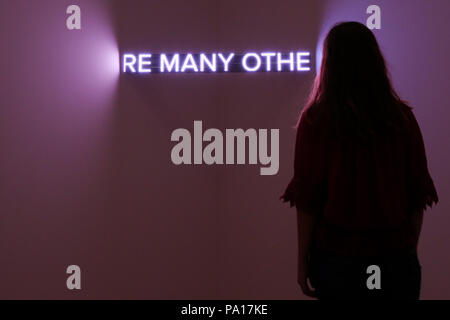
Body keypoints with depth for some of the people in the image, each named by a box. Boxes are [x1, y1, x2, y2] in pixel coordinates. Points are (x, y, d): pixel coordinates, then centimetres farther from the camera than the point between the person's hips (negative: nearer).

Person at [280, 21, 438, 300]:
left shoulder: (316, 120, -9)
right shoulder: (402, 117, -3)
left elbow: (308, 199, -8)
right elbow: (419, 195, 1)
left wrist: (303, 259, 2)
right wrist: (409, 249, 13)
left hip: (338, 258, -1)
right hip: (397, 258, 2)